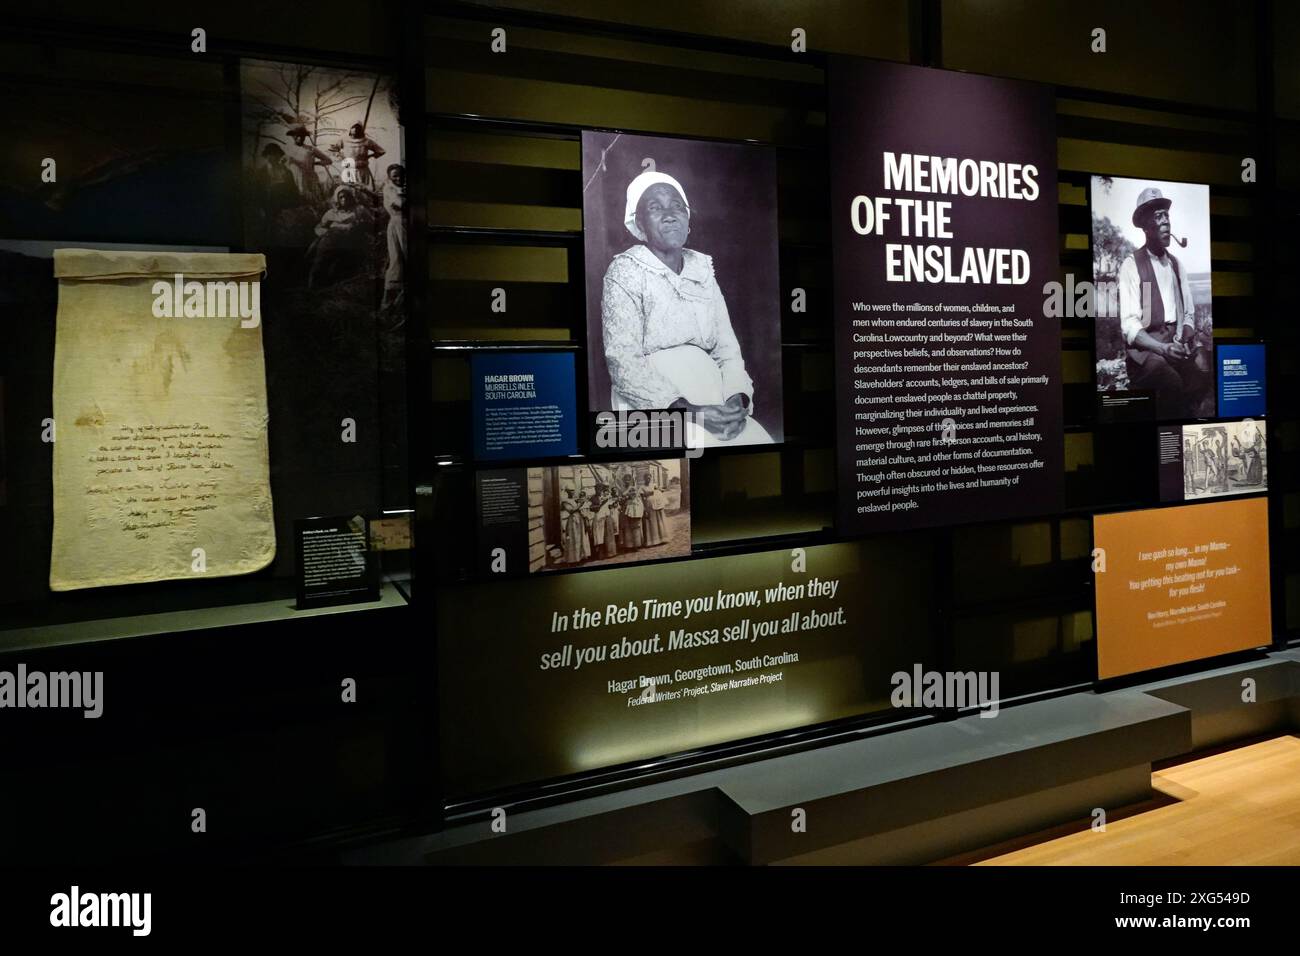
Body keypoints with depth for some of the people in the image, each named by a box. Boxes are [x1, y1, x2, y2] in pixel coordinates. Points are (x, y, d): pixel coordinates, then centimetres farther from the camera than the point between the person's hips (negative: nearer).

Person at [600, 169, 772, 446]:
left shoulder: (703, 271, 15)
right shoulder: (624, 271, -1)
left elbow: (727, 349, 11)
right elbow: (623, 363, -11)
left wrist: (737, 399, -11)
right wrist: (688, 411, -21)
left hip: (713, 404, 5)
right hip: (651, 408, -5)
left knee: (760, 442, -19)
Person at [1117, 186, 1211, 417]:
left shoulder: (1176, 265, 18)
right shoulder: (1131, 266, -1)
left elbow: (1189, 314, 18)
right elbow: (1129, 324, -10)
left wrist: (1189, 335, -5)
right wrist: (1162, 348, -23)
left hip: (1176, 345, 6)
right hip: (1144, 349, -5)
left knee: (1203, 367, -25)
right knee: (1171, 381, -34)